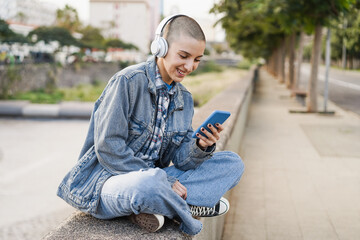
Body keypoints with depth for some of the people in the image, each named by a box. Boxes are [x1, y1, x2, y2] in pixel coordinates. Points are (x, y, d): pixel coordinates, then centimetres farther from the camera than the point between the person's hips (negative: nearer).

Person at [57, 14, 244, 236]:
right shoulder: (128, 81, -14)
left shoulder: (184, 99, 8)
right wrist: (163, 181, -21)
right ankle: (189, 209, -10)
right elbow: (108, 149, -19)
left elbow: (181, 158, 3)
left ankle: (157, 207, -19)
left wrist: (202, 147, -19)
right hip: (106, 180, -7)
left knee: (233, 163, -2)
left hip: (153, 178, 7)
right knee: (149, 183, -43)